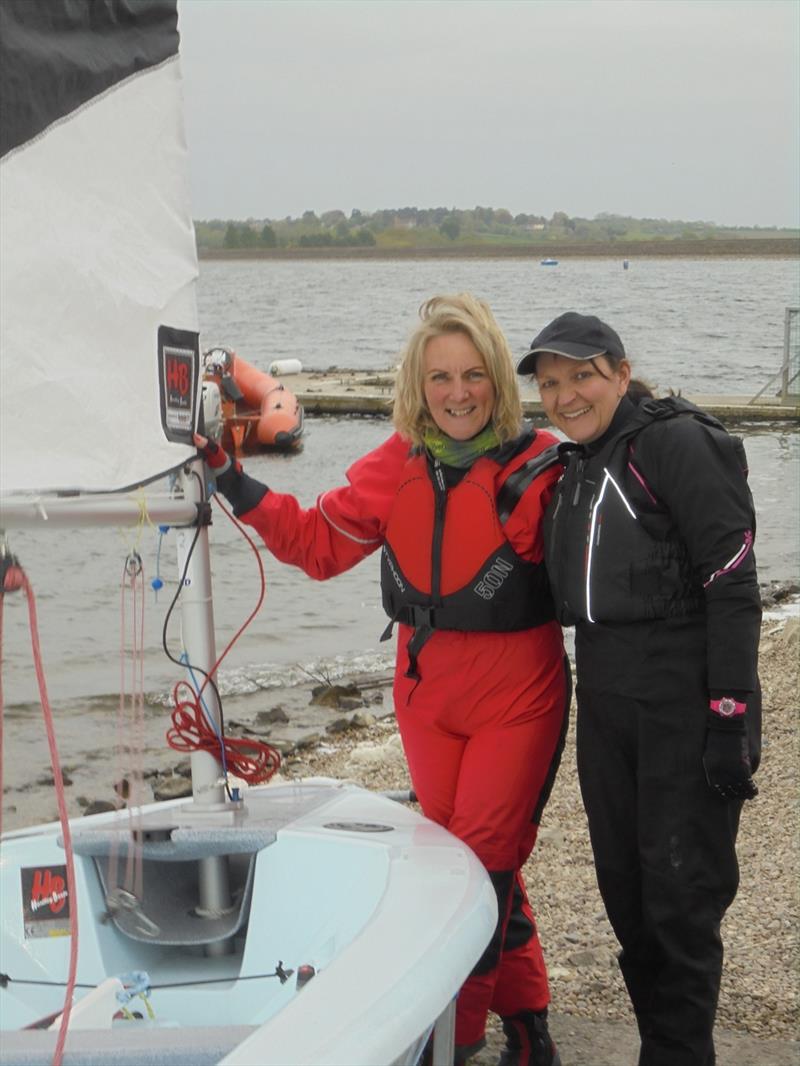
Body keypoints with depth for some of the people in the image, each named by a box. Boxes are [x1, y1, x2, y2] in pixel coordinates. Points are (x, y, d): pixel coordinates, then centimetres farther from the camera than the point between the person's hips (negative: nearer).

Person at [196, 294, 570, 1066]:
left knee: (480, 860, -2)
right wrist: (231, 479, -2)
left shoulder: (538, 466, -12)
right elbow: (318, 541, 3)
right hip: (427, 696, 5)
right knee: (466, 857, 13)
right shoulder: (398, 466, 0)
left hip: (517, 698, -5)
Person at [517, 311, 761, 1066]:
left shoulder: (674, 441, -10)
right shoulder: (575, 468, 15)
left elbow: (733, 580, -15)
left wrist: (730, 716, -19)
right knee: (625, 890, 12)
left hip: (687, 698, -8)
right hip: (604, 701, 8)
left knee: (681, 892, -3)